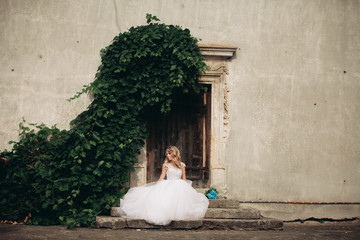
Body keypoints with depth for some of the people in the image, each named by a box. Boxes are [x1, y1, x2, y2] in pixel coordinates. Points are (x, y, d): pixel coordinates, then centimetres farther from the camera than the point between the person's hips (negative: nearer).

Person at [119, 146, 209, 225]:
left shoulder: (181, 165, 15)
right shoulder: (166, 165, 10)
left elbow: (184, 179, 16)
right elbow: (161, 178, 6)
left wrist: (186, 189, 4)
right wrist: (156, 186, -4)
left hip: (179, 187, 2)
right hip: (167, 186, -2)